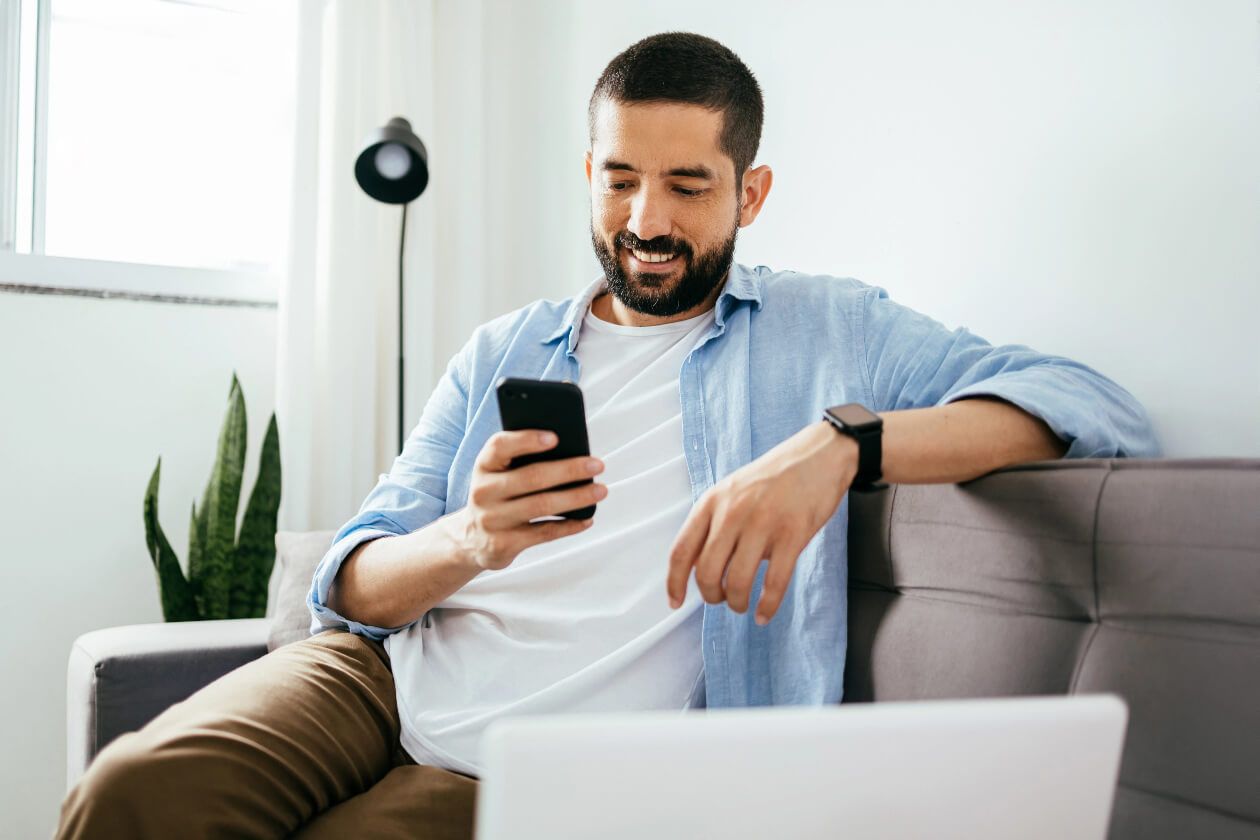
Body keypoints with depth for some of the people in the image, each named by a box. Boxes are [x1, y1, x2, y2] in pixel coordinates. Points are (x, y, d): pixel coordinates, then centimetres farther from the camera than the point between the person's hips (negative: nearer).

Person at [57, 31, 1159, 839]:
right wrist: (466, 544, -17)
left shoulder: (828, 332, 5)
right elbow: (353, 582, 8)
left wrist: (840, 443, -24)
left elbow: (1095, 408, -7)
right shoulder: (502, 353, 14)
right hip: (384, 673, 4)